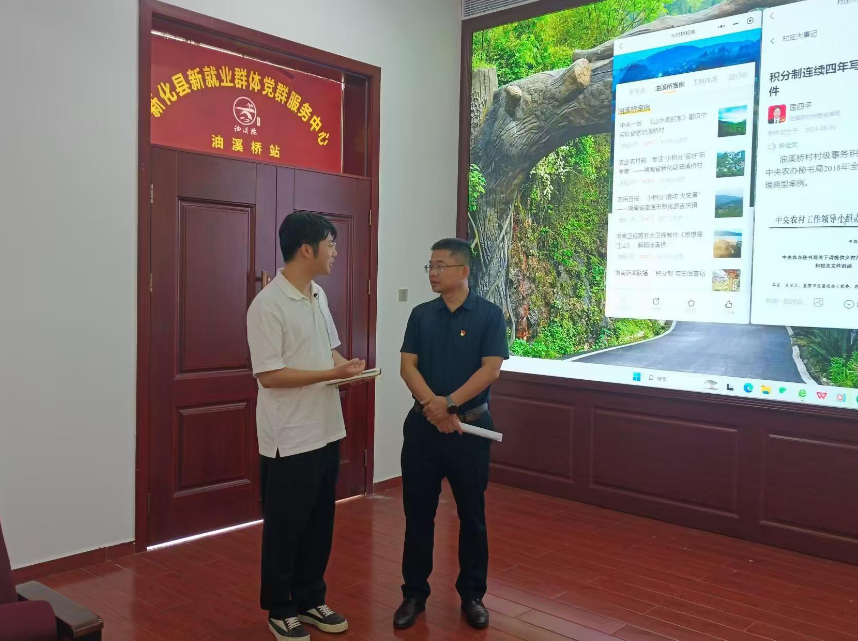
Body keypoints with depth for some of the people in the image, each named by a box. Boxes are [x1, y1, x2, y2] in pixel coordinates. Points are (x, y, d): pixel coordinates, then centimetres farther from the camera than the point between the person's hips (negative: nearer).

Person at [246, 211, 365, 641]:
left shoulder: (319, 296, 9)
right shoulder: (268, 304, -18)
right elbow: (269, 375, -21)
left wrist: (348, 366, -3)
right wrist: (334, 374, -22)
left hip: (326, 431, 8)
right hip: (289, 439, -8)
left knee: (320, 523, 17)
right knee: (284, 526, 7)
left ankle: (310, 600, 32)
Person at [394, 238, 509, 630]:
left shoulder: (488, 315, -4)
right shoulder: (421, 315, 5)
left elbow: (490, 369, -11)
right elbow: (408, 366, -1)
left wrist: (450, 403, -18)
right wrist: (433, 403, -17)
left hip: (471, 427, -2)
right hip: (423, 426, 3)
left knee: (472, 515, 9)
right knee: (417, 514, 8)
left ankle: (472, 594, 25)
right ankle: (414, 593, 23)